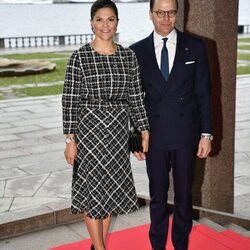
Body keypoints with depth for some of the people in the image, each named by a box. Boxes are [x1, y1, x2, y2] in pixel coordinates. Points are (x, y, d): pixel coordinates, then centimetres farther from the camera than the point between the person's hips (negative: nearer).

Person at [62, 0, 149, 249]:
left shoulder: (129, 56, 3)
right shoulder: (79, 56, -8)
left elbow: (136, 96, 7)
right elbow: (69, 100, -8)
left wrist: (144, 130, 4)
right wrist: (70, 139, -11)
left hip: (118, 131, 4)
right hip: (89, 129, -4)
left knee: (111, 190, 12)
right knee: (92, 190, 4)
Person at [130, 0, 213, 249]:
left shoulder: (195, 46, 0)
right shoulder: (137, 51, 0)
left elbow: (203, 93, 1)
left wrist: (206, 134, -3)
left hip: (186, 135, 0)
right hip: (155, 136, 0)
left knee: (184, 194, 12)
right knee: (157, 195, 12)